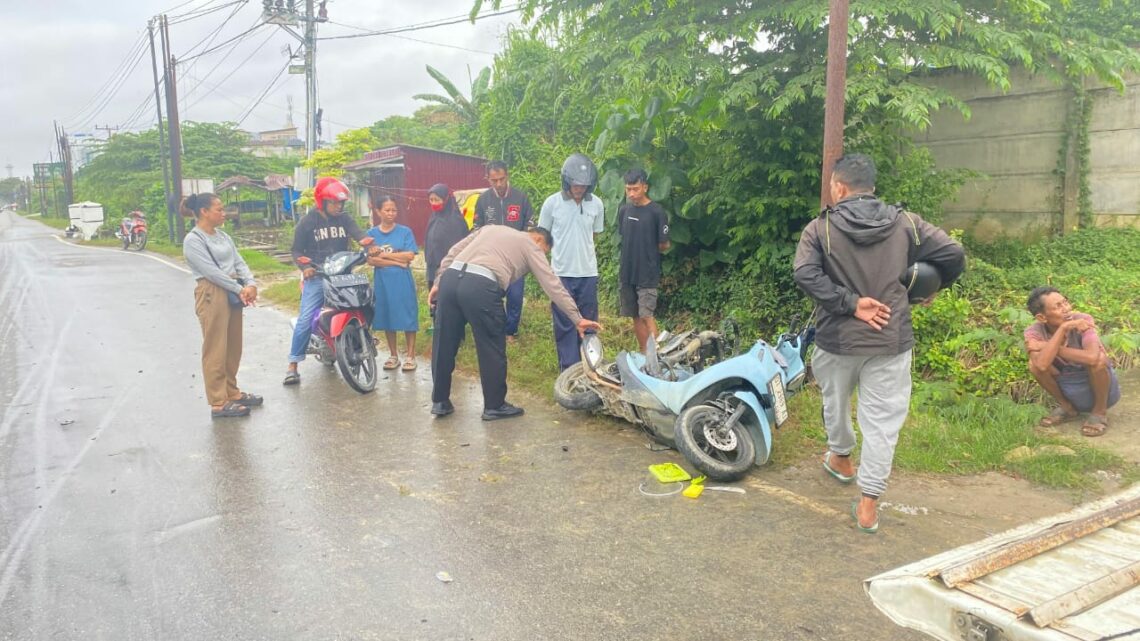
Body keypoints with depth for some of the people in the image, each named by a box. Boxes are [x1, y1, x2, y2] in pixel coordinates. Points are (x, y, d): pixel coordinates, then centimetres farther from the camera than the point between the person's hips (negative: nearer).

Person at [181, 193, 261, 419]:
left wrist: (251, 284, -8)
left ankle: (232, 392, 26)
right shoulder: (193, 241, -9)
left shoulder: (223, 236, 14)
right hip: (212, 295, -8)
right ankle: (219, 403, -1)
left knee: (233, 348, 14)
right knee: (216, 350, -5)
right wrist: (239, 289, -16)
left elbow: (239, 262, 9)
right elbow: (211, 271, -16)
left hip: (233, 294, 8)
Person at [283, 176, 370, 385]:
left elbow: (358, 233, -10)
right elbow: (297, 250, 3)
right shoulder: (307, 222, 0)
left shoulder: (345, 219, 8)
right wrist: (304, 267, -17)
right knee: (306, 319, -10)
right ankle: (293, 365, -6)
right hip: (317, 276, -3)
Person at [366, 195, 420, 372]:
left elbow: (410, 256, -10)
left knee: (407, 317, -1)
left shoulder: (405, 232, -1)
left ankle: (410, 355, 9)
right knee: (387, 318, 8)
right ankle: (393, 355, 20)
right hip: (382, 281, 2)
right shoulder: (372, 234, 3)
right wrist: (397, 261, -13)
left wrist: (383, 254, -9)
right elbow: (371, 260, -6)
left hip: (403, 281, -2)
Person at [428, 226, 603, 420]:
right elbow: (553, 285, 12)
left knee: (444, 343, 15)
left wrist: (438, 282, 27)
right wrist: (578, 319, 13)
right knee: (492, 349, 9)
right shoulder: (531, 246, 17)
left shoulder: (492, 228, 32)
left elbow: (453, 253, 26)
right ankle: (495, 406, 20)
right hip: (480, 286, -6)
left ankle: (440, 401, 28)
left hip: (450, 277, 6)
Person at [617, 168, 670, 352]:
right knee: (635, 317, 11)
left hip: (648, 275, -5)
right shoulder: (624, 210, 8)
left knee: (647, 316, -10)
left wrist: (647, 250, 7)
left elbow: (664, 245, -5)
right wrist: (636, 250, 9)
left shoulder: (657, 212, -9)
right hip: (626, 273, 6)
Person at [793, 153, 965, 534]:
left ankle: (841, 458, 49)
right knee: (882, 420, 5)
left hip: (838, 339, -1)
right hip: (891, 342, 1)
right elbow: (953, 254, 0)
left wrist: (850, 303, -16)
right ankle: (868, 504, 4)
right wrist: (934, 287, 18)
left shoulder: (821, 228, -6)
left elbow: (805, 274, -21)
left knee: (836, 402, 25)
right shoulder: (904, 223, 0)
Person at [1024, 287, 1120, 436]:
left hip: (1102, 388, -2)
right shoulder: (1034, 332, -19)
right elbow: (1042, 365, -38)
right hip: (1069, 391, 2)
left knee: (1098, 359, -31)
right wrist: (1063, 328, -40)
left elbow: (1092, 357, -42)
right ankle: (1067, 408, 4)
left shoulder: (1083, 320, -25)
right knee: (1035, 363, -22)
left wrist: (1048, 347, -32)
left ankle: (1100, 412, -5)